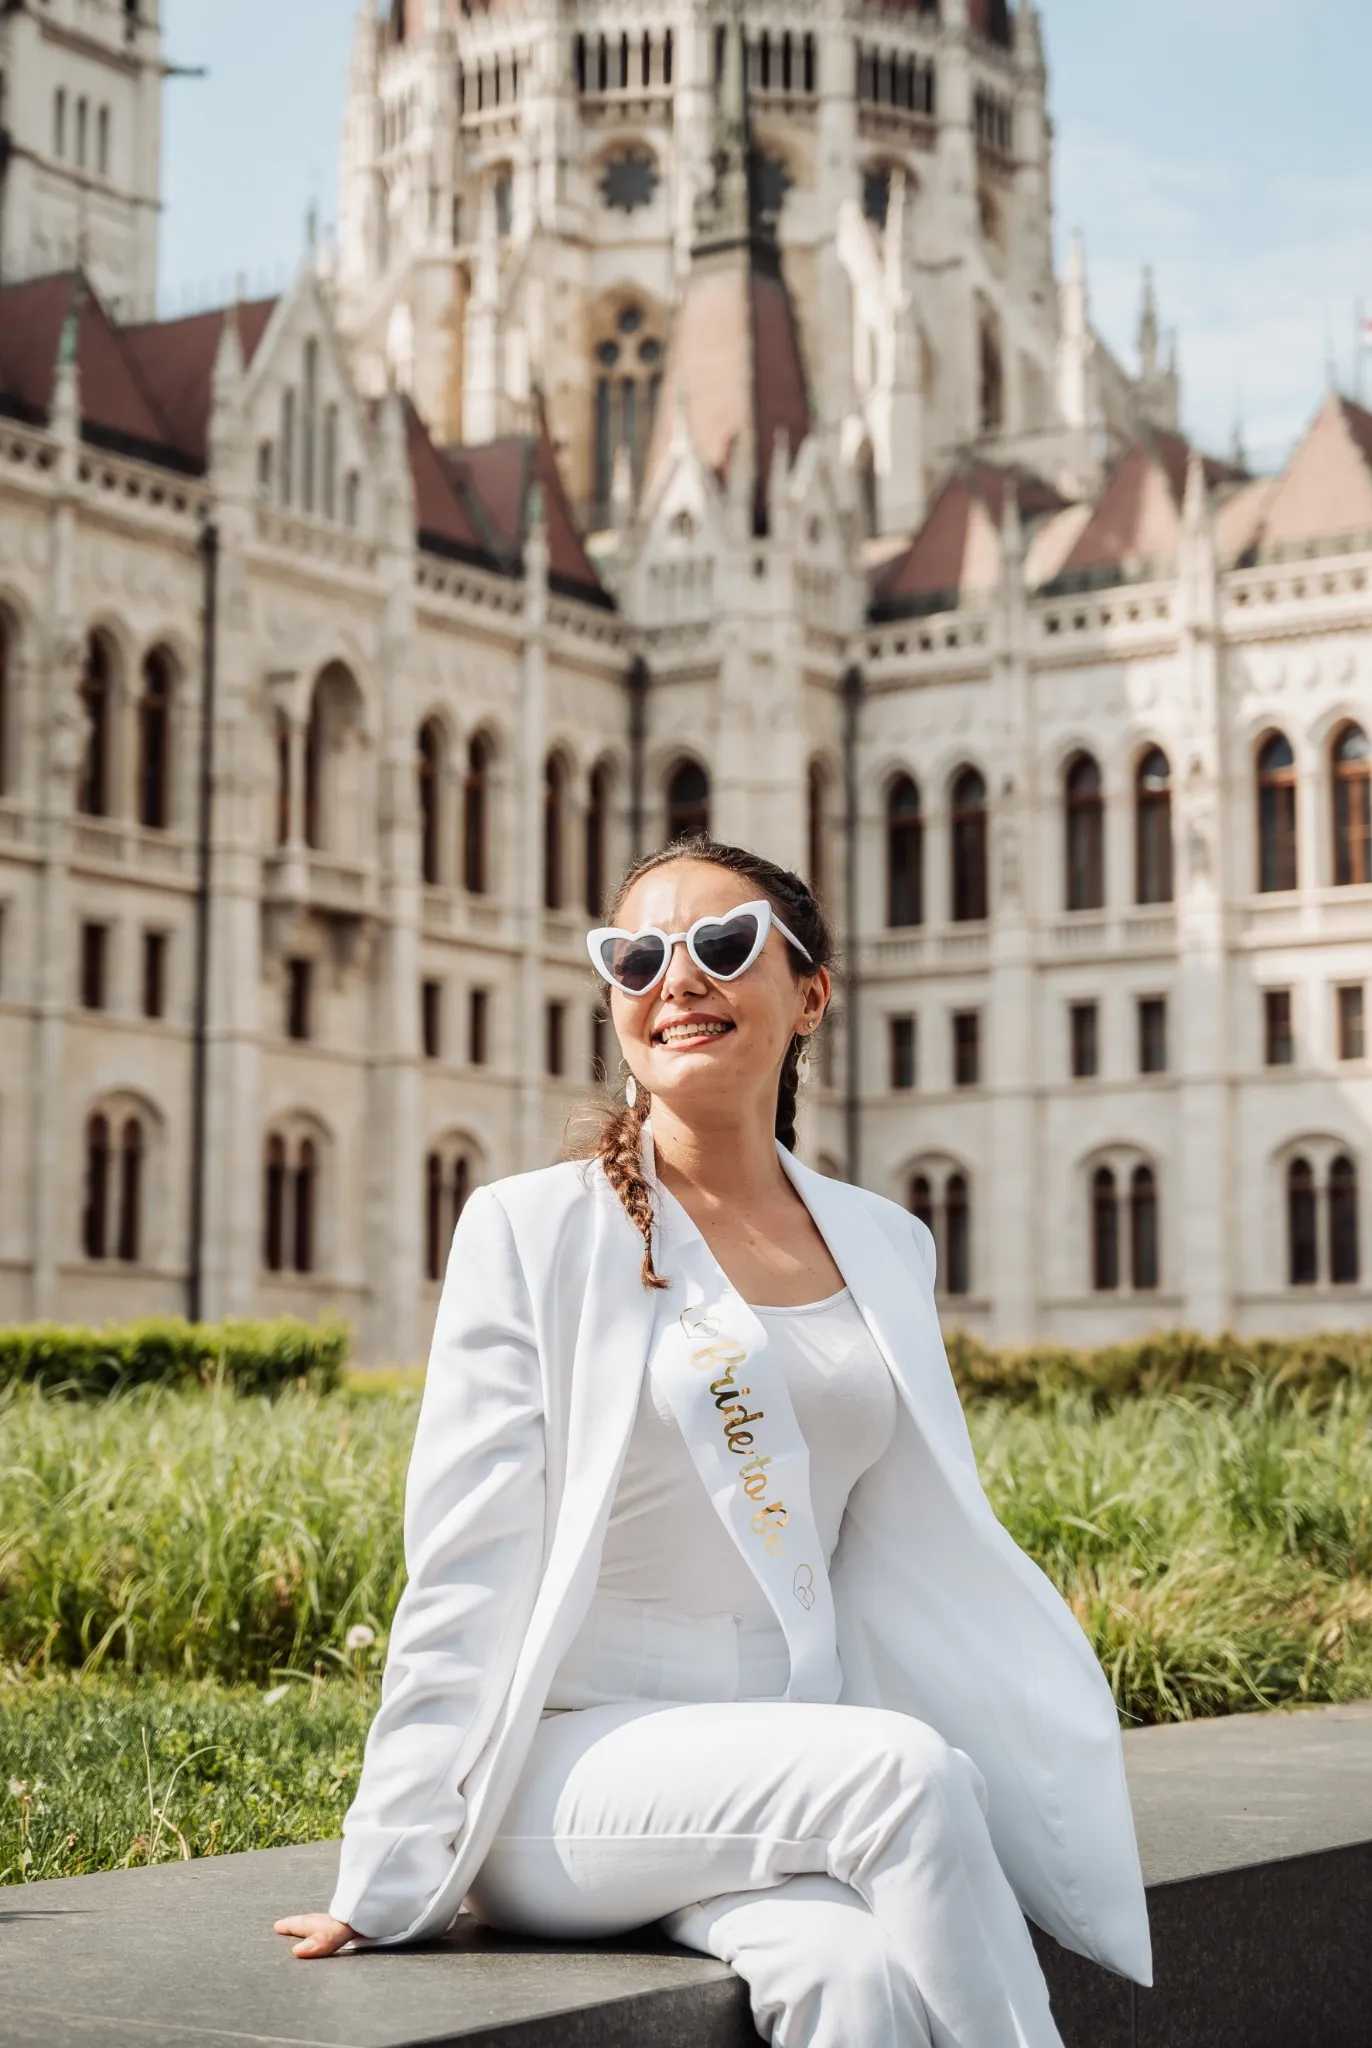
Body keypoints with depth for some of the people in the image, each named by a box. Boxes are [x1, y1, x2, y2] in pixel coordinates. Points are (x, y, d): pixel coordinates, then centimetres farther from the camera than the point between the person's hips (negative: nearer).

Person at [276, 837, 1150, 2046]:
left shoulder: (887, 1248, 12)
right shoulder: (533, 1233, -1)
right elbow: (466, 1581, -5)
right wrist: (391, 1890, -8)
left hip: (792, 1758, 3)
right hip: (575, 1756, -3)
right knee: (910, 1771, -31)